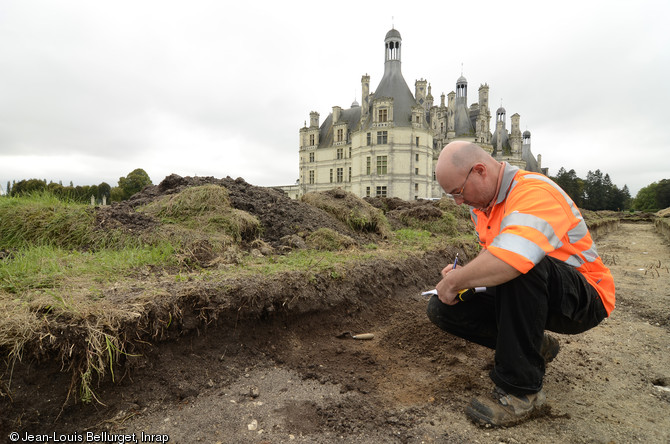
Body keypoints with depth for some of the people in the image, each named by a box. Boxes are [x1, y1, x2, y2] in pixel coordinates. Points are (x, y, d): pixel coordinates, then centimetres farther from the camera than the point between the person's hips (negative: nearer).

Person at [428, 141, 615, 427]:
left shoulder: (534, 191, -26)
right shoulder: (481, 203, 4)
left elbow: (510, 260, -44)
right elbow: (491, 260, 15)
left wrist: (454, 281, -29)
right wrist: (463, 275, -6)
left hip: (584, 299, -8)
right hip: (524, 295, 8)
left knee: (519, 269, -39)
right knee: (441, 308, -5)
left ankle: (521, 389, -23)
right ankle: (534, 346, 12)